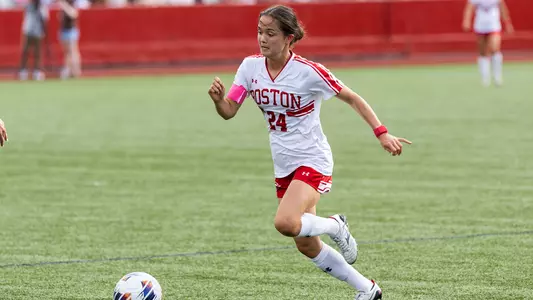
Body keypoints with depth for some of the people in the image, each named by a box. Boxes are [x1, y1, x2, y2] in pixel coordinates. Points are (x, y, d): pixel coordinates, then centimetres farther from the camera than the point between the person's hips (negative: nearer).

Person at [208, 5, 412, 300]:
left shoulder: (308, 71, -18)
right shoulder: (251, 66, -4)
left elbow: (352, 98, -9)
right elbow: (229, 111, -7)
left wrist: (382, 133, -15)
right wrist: (218, 99, -29)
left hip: (312, 161, -6)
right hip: (284, 166, 7)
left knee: (285, 223, -31)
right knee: (307, 247, 11)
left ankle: (334, 226, 1)